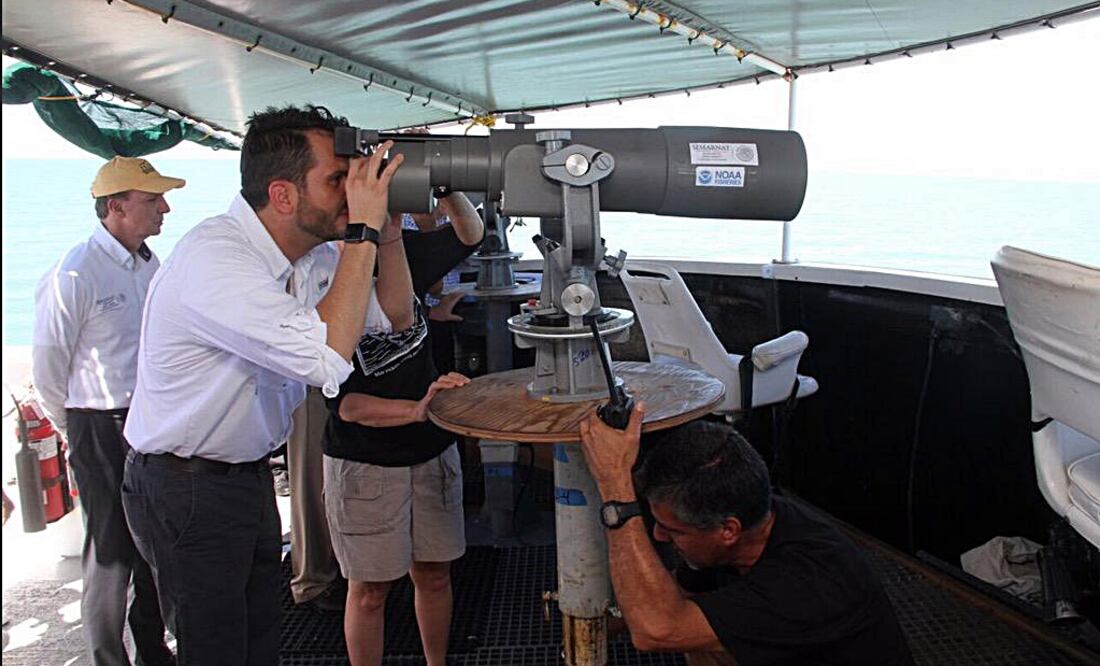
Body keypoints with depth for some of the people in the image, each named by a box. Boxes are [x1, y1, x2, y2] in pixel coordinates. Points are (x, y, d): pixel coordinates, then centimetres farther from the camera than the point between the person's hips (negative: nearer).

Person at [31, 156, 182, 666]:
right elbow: (47, 368, -8)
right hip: (104, 431, -7)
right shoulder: (75, 275, -16)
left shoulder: (151, 265, 6)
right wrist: (78, 433, 4)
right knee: (111, 551, 5)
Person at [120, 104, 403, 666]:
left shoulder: (311, 256, -2)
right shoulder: (213, 255, -27)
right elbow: (325, 358, -37)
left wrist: (386, 220, -9)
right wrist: (365, 230, -29)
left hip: (249, 476, 8)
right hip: (188, 490, -8)